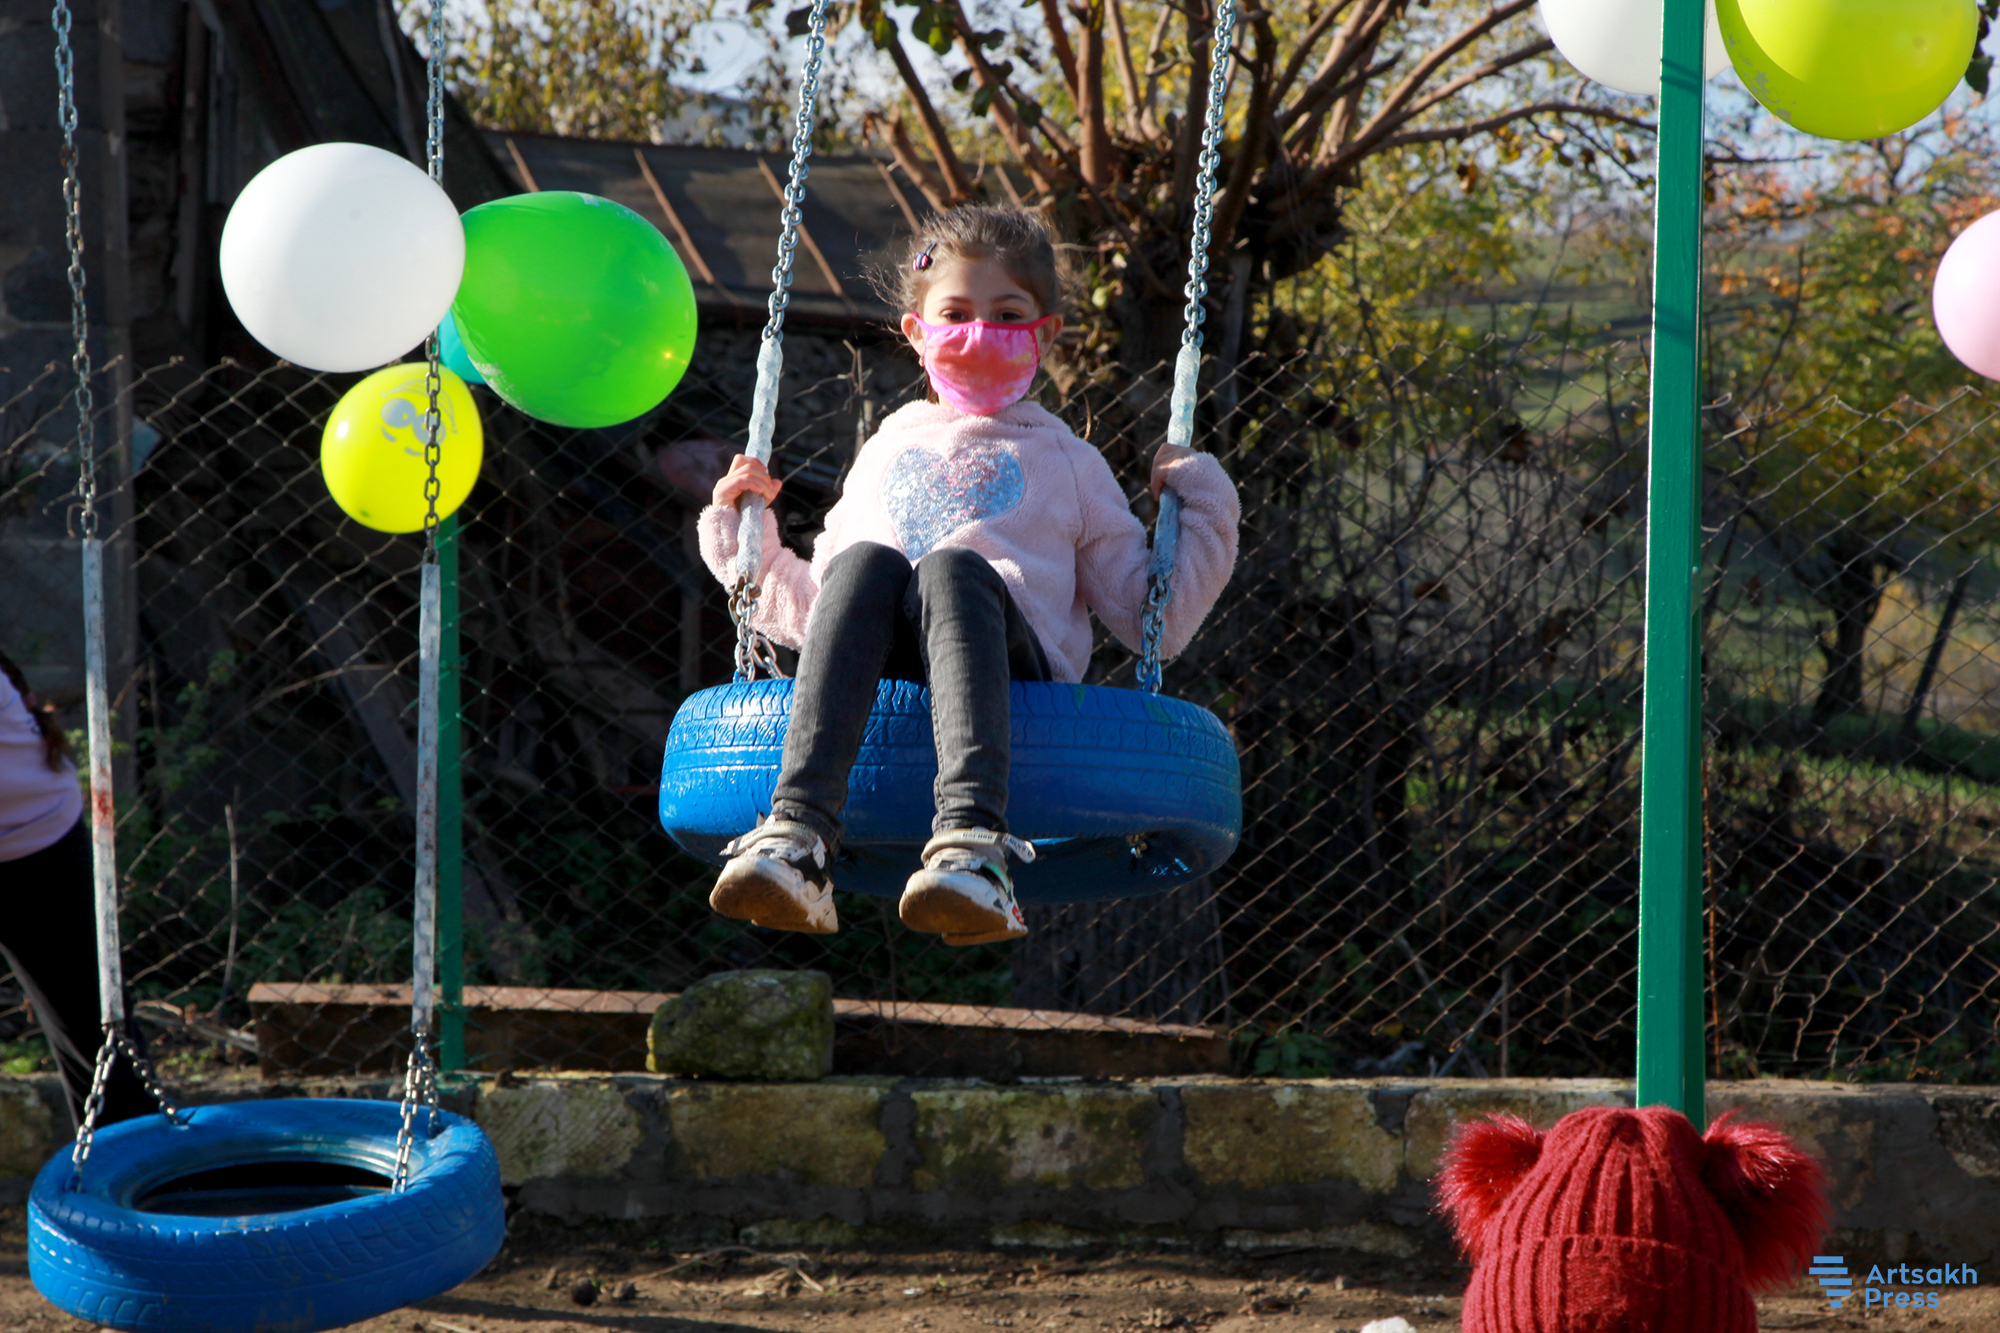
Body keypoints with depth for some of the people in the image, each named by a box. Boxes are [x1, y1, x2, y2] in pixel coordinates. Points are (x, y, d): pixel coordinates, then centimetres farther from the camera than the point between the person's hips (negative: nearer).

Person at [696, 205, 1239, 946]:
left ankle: (973, 845, -59)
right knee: (865, 562, -33)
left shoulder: (1067, 466, 30)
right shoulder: (886, 452, 35)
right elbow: (810, 612, 34)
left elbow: (1155, 624, 24)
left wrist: (1203, 508, 16)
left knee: (955, 568, -35)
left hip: (1010, 666, -1)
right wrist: (743, 535, 26)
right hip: (879, 678, 2)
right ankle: (799, 834, -51)